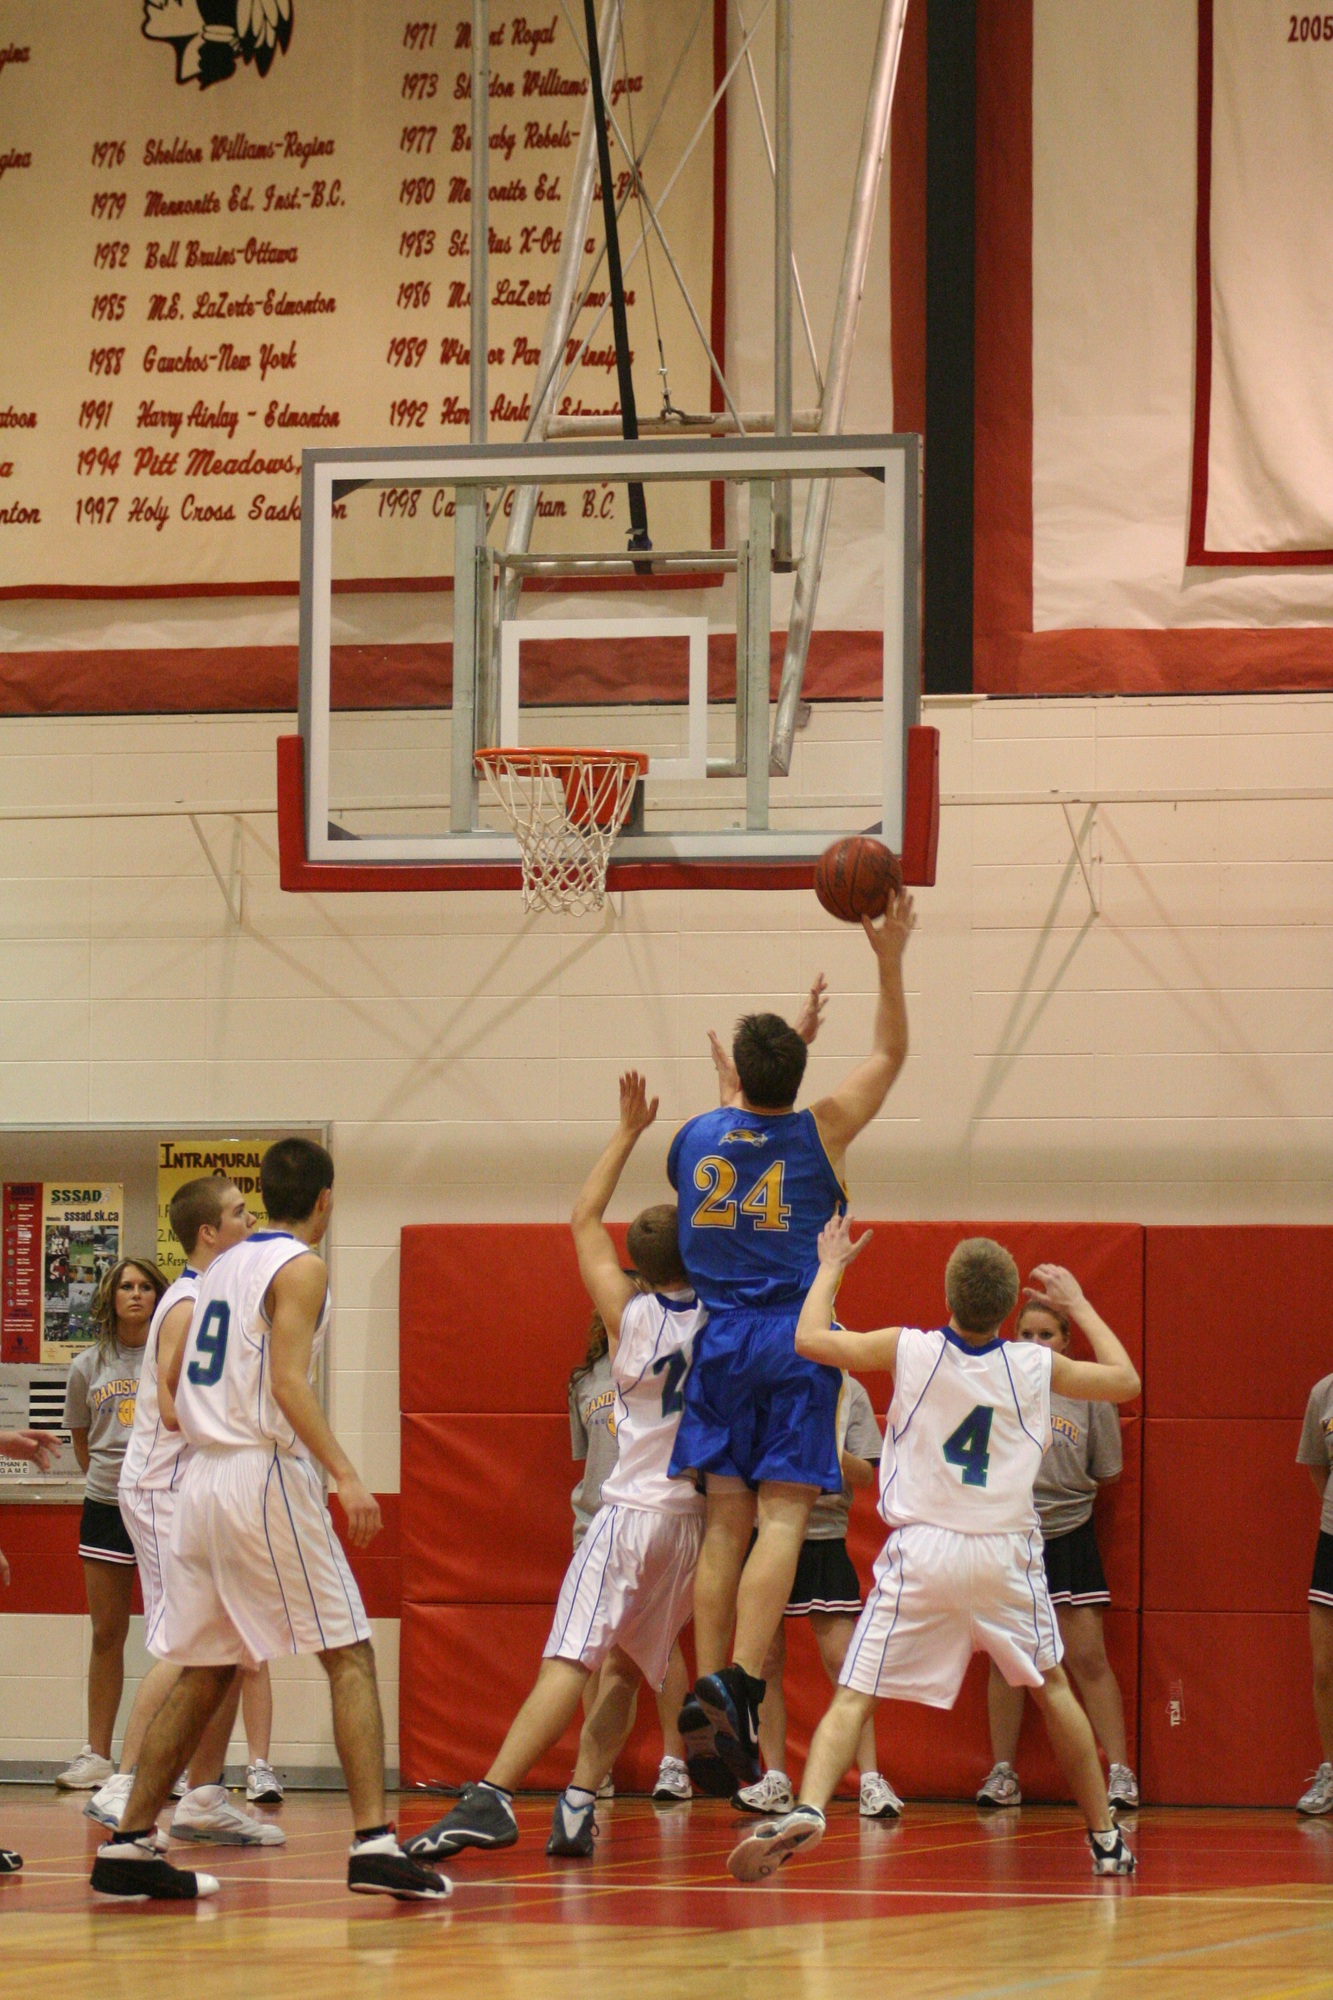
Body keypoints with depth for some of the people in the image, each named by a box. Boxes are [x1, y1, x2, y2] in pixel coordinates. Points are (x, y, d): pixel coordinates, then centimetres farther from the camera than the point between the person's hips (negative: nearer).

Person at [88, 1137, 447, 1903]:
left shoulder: (222, 1267, 18)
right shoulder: (301, 1267, -5)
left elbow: (170, 1391, 20)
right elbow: (287, 1382, -18)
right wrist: (347, 1475, -23)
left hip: (203, 1479, 8)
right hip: (268, 1476, -8)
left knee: (205, 1671, 14)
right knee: (350, 1656, -6)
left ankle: (129, 1845, 12)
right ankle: (374, 1843, -17)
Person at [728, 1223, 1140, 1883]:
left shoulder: (911, 1351, -6)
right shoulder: (1036, 1367, -1)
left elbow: (810, 1338, 3)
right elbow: (1126, 1381, 16)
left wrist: (830, 1268, 19)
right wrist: (1078, 1304, 28)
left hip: (921, 1553, -2)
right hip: (1005, 1555, 2)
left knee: (854, 1697, -4)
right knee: (1052, 1687, 22)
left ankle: (808, 1809, -29)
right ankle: (1106, 1839, 26)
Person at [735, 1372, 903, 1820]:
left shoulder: (848, 1391, 5)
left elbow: (866, 1475, 3)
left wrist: (833, 1455, -16)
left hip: (825, 1535, -1)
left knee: (841, 1660, -7)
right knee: (766, 1660, 4)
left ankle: (870, 1780, -5)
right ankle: (774, 1781, 11)